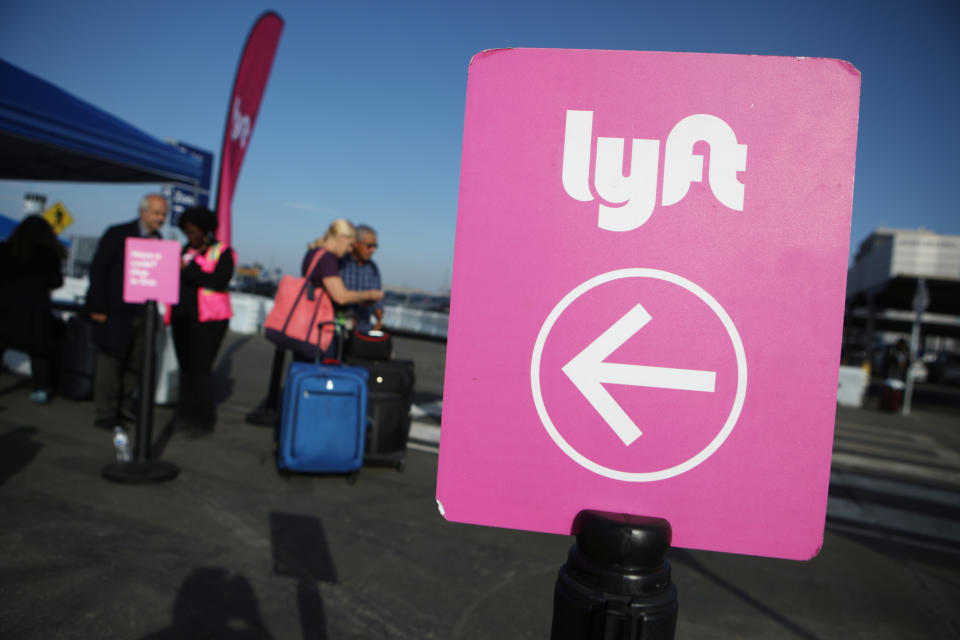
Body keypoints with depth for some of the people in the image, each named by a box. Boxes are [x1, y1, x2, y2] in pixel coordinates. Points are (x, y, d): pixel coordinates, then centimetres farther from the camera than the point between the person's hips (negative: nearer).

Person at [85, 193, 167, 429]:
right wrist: (98, 308, -11)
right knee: (110, 362, 1)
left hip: (141, 312, 5)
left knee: (134, 365, 9)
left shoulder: (158, 241, 10)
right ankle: (104, 414, 11)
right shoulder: (118, 234, -5)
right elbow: (97, 269, -7)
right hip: (116, 312, -5)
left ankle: (118, 407, 24)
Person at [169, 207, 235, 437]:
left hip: (208, 319, -6)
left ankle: (204, 420, -1)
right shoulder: (186, 250, 18)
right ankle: (186, 414, 17)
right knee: (185, 366, 9)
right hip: (182, 316, 6)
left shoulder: (222, 252, -1)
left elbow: (220, 280, -16)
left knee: (200, 368, -9)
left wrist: (188, 269, -18)